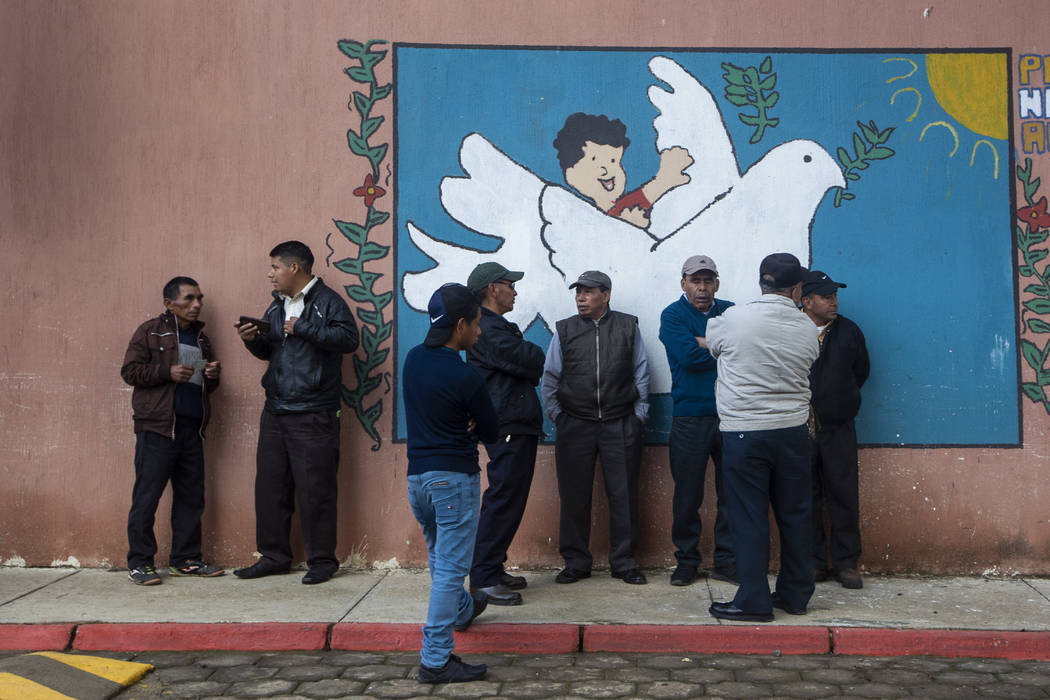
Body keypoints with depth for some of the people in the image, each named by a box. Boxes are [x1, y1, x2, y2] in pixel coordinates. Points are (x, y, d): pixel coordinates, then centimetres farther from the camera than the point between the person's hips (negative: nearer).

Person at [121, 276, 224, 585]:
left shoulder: (200, 338, 20)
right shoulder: (150, 331, 2)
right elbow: (130, 370, -5)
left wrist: (212, 375, 4)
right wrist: (168, 372, -16)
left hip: (192, 428, 6)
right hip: (158, 427, -6)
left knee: (191, 496, 8)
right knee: (147, 494, -4)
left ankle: (186, 559, 17)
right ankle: (139, 562, 5)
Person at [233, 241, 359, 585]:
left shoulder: (327, 302, -4)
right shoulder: (277, 306, 20)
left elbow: (348, 337, -18)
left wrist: (303, 328, -18)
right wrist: (252, 339, 5)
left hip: (313, 415, -8)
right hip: (275, 412, 8)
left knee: (315, 489, -3)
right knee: (270, 485, 10)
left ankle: (322, 560, 8)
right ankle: (274, 556, 21)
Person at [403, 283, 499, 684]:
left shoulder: (412, 360, 2)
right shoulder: (465, 377, -18)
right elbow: (491, 433, -8)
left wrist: (459, 422, 1)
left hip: (416, 475, 8)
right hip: (454, 477, -8)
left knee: (439, 557, 26)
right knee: (450, 567, -1)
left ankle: (463, 609, 51)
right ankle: (435, 660, 3)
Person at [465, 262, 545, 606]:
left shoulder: (497, 327, 22)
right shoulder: (487, 329, -14)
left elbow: (528, 364, 18)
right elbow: (529, 361, -17)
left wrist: (536, 360, -2)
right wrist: (546, 359, 3)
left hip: (518, 426, 11)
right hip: (507, 427, -11)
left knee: (509, 499, 14)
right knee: (503, 499, -8)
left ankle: (493, 569, 22)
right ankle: (483, 578, -3)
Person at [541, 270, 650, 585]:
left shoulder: (627, 327, 6)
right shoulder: (564, 330, 8)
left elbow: (641, 374, 10)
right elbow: (550, 379, 10)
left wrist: (639, 414, 5)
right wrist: (556, 415, 3)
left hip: (621, 425, -1)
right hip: (574, 426, 1)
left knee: (623, 494, 2)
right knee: (574, 496, 4)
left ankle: (623, 561, 16)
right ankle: (576, 562, 16)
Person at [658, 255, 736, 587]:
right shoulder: (672, 315, 2)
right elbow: (687, 356, -14)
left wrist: (705, 344, -8)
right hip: (689, 417, -3)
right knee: (687, 493, 3)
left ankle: (727, 561, 17)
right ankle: (686, 561, 16)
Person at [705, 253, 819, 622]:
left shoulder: (733, 318, -8)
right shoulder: (807, 329, 1)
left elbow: (710, 343, 11)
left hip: (743, 433, -4)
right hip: (792, 432, 4)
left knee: (749, 518, 1)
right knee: (795, 515, 13)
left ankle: (753, 601, 6)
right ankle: (795, 594, 23)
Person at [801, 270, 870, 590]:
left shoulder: (848, 331, 7)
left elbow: (861, 371, 17)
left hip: (837, 429, 2)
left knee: (844, 496, 3)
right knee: (806, 497, 5)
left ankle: (845, 563, 13)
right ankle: (813, 563, 15)